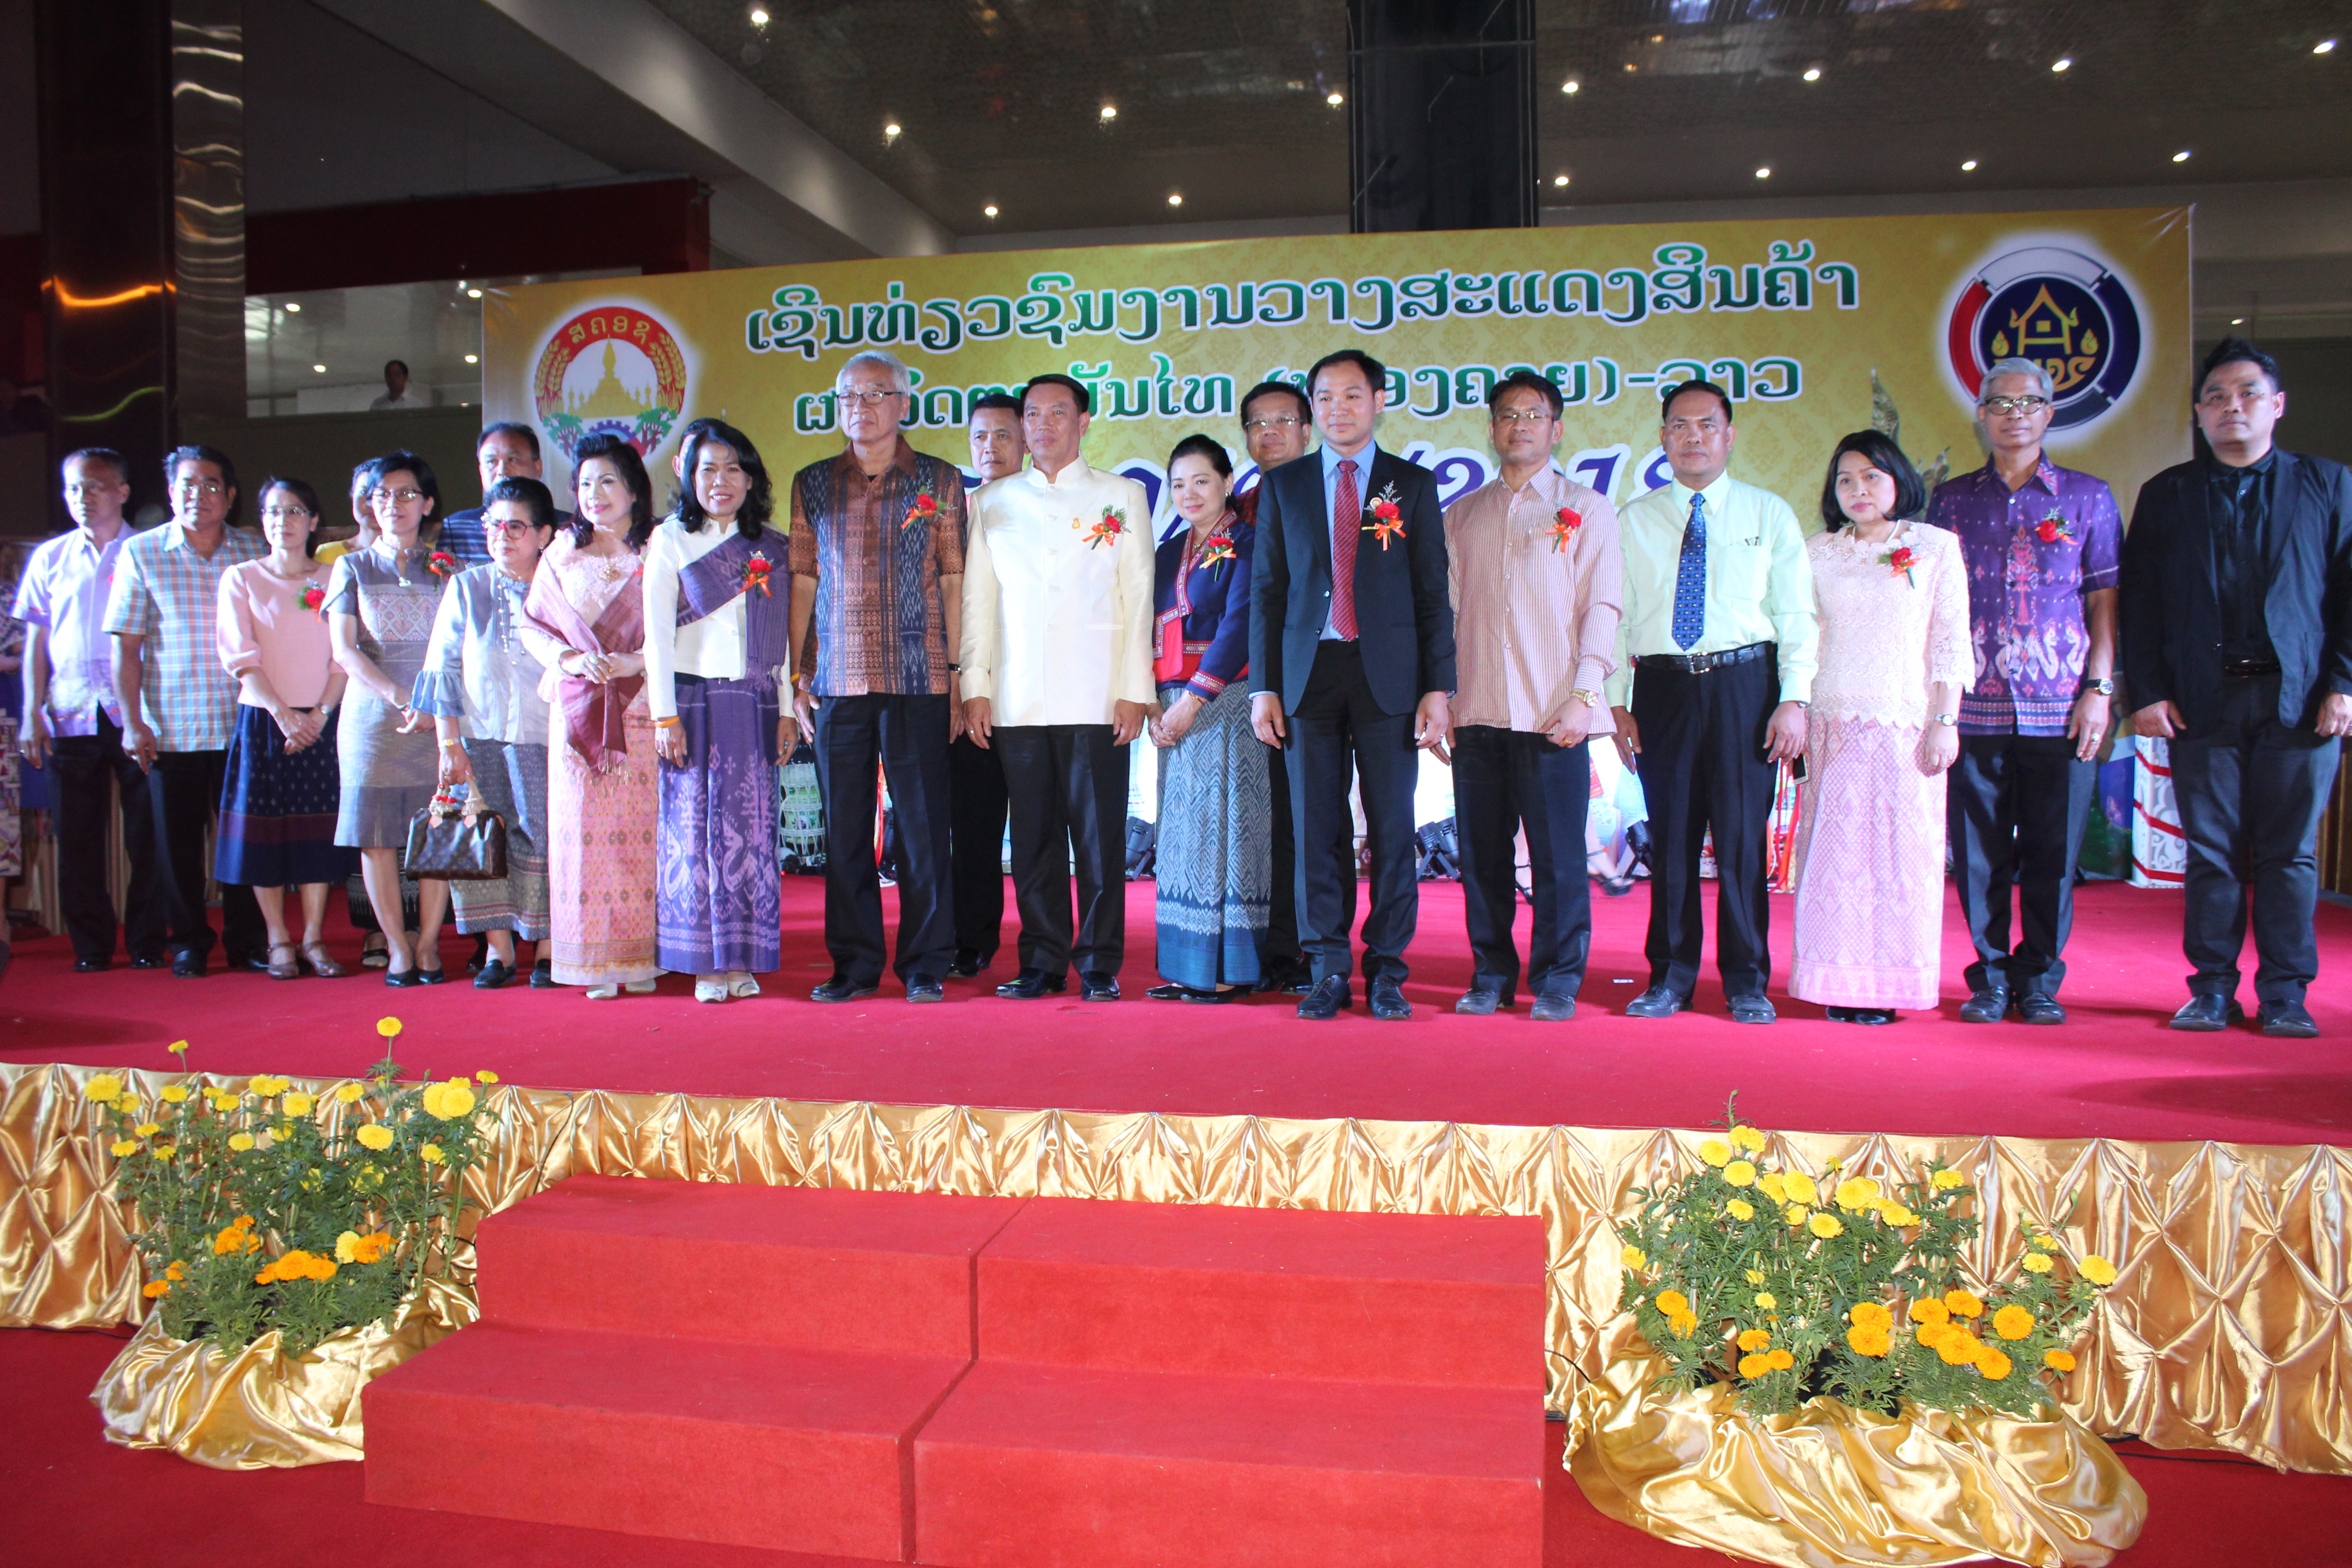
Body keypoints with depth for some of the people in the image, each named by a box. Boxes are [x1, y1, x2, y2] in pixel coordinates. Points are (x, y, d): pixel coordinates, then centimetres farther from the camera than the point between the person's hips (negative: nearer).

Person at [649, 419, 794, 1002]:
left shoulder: (771, 548, 10)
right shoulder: (670, 539, 4)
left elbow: (785, 634, 10)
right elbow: (657, 633, 0)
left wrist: (786, 711, 4)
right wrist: (665, 716, -6)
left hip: (754, 703, 2)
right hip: (694, 699, -2)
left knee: (751, 826, 2)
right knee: (695, 825, -1)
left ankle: (744, 959, 9)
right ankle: (706, 963, 6)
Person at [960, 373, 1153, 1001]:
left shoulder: (1123, 497, 11)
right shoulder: (992, 502, 15)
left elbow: (1138, 598, 6)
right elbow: (977, 598, 13)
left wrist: (1134, 690, -3)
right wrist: (975, 687, 4)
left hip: (1096, 700, -2)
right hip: (1017, 701, 2)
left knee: (1099, 836, -1)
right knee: (1034, 837, 4)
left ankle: (1100, 965, 8)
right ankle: (1043, 962, 14)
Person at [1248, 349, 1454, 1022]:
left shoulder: (1413, 485, 8)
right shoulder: (1283, 486, 12)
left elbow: (1433, 593, 5)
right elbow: (1266, 591, 9)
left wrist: (1438, 687, -3)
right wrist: (1263, 687, 1)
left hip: (1388, 677, -1)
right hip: (1309, 673, 1)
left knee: (1392, 828, 1)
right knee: (1317, 828, 2)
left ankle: (1386, 969, 10)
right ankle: (1329, 970, 10)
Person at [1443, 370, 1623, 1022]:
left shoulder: (1587, 509, 8)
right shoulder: (1462, 515, 16)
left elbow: (1601, 609, 1)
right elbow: (1446, 609, 15)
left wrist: (1583, 696, -10)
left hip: (1553, 715, -3)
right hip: (1476, 712, 3)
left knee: (1559, 856, -2)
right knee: (1482, 853, 4)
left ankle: (1557, 983, 9)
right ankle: (1491, 976, 15)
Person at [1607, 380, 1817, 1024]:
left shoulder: (1770, 515, 9)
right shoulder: (1634, 521, 11)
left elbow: (1797, 615, 5)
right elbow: (1616, 617, 9)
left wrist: (1794, 699, -5)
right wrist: (1618, 701, 1)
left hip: (1745, 682, -1)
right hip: (1661, 686, 1)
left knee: (1742, 836, -1)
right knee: (1670, 837, 3)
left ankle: (1747, 982, 11)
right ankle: (1670, 977, 14)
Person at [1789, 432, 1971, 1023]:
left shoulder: (1936, 547, 6)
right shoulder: (1818, 552, 11)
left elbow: (1951, 643, 3)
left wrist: (1945, 721, -5)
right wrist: (1793, 716, 3)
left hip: (1906, 724, -1)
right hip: (1834, 724, 2)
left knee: (1902, 847, -1)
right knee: (1834, 848, -1)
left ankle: (1889, 984, 6)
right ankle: (1840, 983, 7)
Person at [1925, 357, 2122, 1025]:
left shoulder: (2088, 496, 8)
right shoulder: (1950, 500, 11)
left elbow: (2103, 599, 6)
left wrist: (2100, 688, -4)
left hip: (2060, 710, -1)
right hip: (1975, 708, 1)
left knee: (2053, 856, 3)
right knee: (1980, 855, 4)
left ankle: (2040, 980, 16)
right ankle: (1991, 977, 15)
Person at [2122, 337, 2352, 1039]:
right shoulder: (2166, 496, 11)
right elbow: (2139, 604, 7)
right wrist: (2146, 691, -3)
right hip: (2202, 700, 0)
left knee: (2289, 852, 3)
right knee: (2211, 851, 3)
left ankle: (2285, 993, 11)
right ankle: (2213, 988, 10)